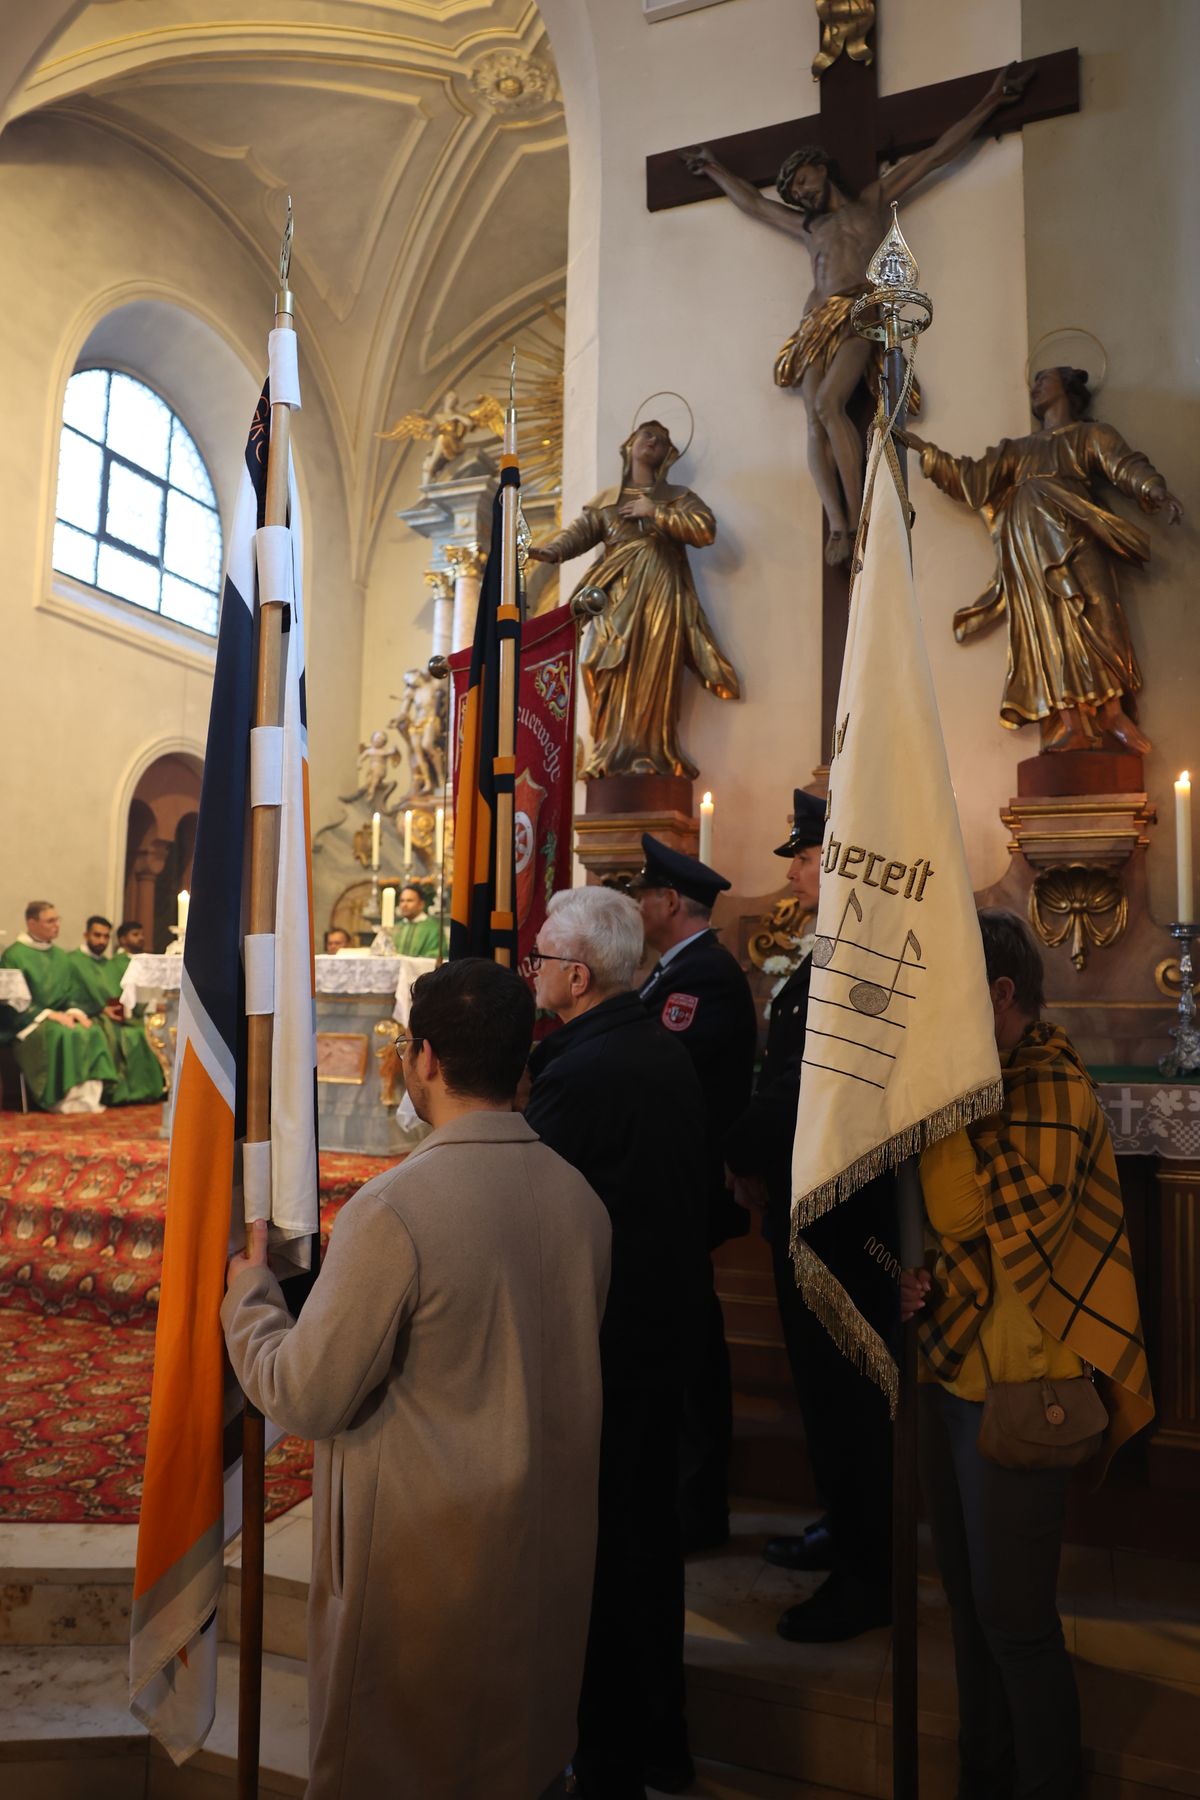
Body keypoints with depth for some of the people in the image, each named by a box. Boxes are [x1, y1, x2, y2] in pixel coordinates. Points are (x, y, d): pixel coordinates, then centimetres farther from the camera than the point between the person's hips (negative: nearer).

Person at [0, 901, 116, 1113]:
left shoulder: (60, 956, 15)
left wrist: (75, 1011, -7)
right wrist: (49, 1014, -19)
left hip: (58, 1016, 6)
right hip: (26, 1023, -6)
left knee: (93, 1033, -24)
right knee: (62, 1034, -35)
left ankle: (89, 1094, -30)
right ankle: (61, 1098, -28)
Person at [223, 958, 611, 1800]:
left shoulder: (394, 1210, -26)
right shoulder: (579, 1195, -6)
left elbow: (309, 1397, -20)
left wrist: (246, 1297, -2)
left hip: (425, 1558, -6)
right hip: (553, 1547, 6)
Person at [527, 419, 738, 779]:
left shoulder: (679, 496, 18)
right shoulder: (606, 500, 22)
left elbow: (706, 530, 1)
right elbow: (579, 532, 6)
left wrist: (655, 512, -3)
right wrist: (549, 551, -15)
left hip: (661, 592, -1)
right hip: (617, 594, 2)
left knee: (653, 673, -14)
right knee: (615, 674, -11)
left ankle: (650, 756, -17)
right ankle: (614, 756, -10)